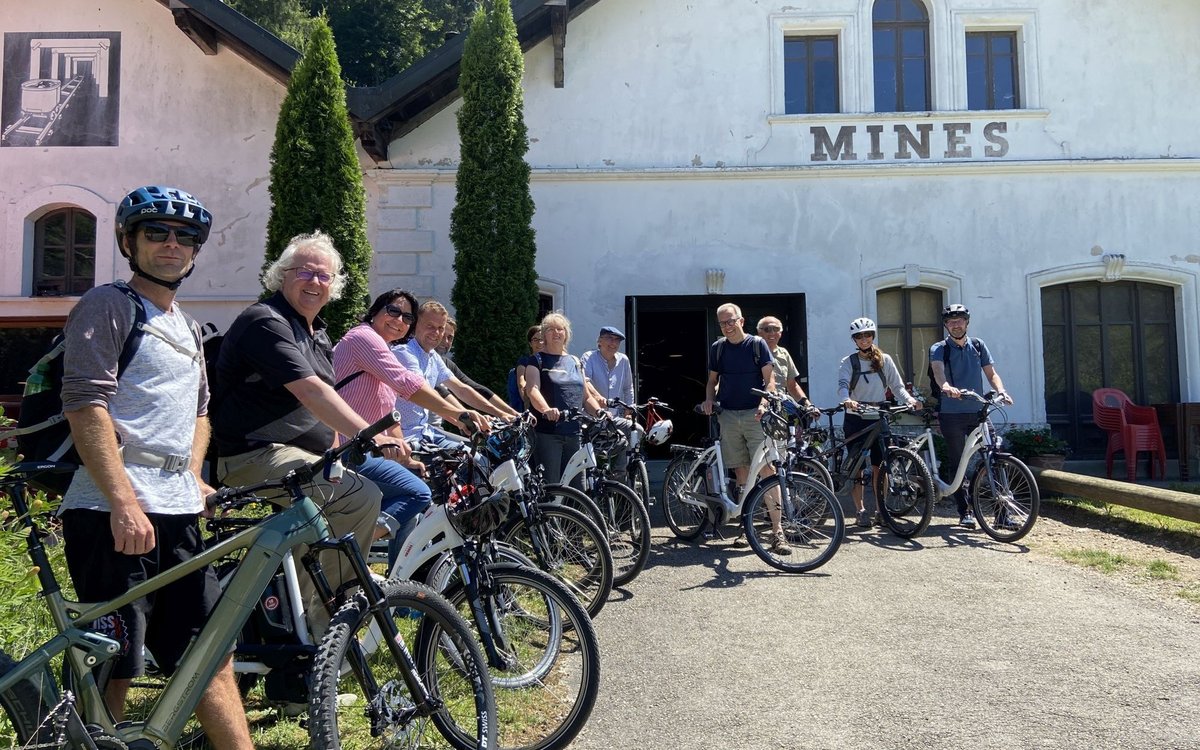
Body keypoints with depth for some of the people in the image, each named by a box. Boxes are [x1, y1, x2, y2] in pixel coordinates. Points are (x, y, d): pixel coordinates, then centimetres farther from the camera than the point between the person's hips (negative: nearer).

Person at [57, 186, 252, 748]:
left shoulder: (187, 327, 21)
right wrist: (125, 503, -21)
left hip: (178, 513, 8)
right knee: (112, 667, -1)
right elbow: (85, 407, -14)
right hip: (114, 511, -8)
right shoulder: (108, 306, -4)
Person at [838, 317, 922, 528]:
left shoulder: (884, 360, 7)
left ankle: (881, 510, 11)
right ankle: (861, 511, 4)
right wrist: (847, 399, -38)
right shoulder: (848, 362, -1)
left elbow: (897, 386, 4)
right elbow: (843, 385, -16)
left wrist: (910, 399, -16)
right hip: (855, 419, -2)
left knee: (879, 466, 2)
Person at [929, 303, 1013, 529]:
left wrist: (1001, 390, -15)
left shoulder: (978, 346, 11)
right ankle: (965, 512, 11)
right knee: (957, 464, 2)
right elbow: (938, 370, -20)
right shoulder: (939, 349, 0)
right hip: (951, 414, -2)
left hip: (977, 412, 3)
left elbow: (991, 373, 7)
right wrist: (946, 387, -42)